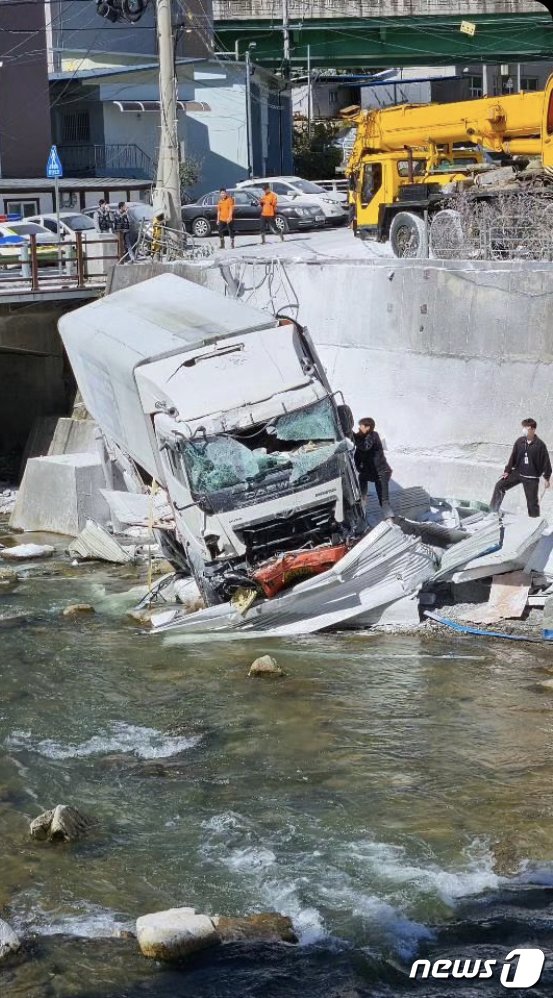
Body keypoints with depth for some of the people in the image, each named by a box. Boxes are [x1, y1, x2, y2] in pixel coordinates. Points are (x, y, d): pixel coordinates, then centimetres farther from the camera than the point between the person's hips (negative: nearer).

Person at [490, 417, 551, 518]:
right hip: (517, 472, 4)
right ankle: (493, 511, 8)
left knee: (532, 502, 1)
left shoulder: (540, 445, -14)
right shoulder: (519, 441, -3)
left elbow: (546, 461, -8)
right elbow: (513, 457, 5)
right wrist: (507, 471, 3)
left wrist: (547, 477, -7)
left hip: (532, 477, -4)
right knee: (499, 486, -2)